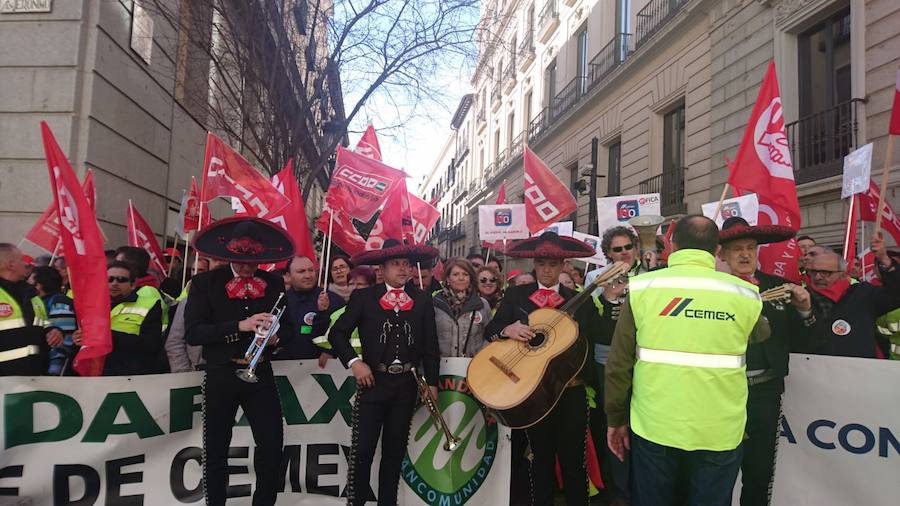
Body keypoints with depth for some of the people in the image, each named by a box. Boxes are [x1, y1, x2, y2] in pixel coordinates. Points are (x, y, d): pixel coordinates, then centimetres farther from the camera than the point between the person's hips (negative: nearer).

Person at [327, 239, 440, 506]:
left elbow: (430, 345, 6)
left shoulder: (422, 300, 5)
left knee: (395, 450, 13)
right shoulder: (363, 297, -1)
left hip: (406, 383, 3)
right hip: (373, 380, -2)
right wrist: (354, 362, -13)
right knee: (362, 449, -1)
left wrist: (432, 383, 3)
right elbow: (337, 333, -1)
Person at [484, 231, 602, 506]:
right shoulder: (515, 295, 5)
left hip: (571, 392, 0)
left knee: (573, 460, 6)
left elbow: (598, 337, -3)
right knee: (541, 458, 15)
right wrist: (508, 330, -17)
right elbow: (490, 330, 0)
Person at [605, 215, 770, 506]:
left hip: (654, 427, 0)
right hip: (719, 433, 1)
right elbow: (761, 338, 18)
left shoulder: (642, 287, -6)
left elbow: (619, 362, -4)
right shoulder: (744, 294, -4)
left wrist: (616, 417, 8)